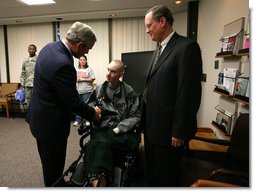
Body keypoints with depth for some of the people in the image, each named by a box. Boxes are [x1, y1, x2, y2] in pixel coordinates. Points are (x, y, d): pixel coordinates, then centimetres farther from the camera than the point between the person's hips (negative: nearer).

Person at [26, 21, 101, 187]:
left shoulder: (50, 47, 0)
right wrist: (93, 113, -5)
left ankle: (56, 184, 51)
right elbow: (73, 101, -23)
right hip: (51, 123, -10)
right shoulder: (63, 64, -31)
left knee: (51, 163, 28)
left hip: (41, 116, 10)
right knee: (54, 166, 12)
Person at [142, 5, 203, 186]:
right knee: (151, 171, 24)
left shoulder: (186, 47, -15)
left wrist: (179, 132, -17)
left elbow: (189, 93, -19)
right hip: (152, 125, 8)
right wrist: (146, 120, 14)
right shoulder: (160, 49, 13)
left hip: (168, 128, -8)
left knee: (166, 177, 13)